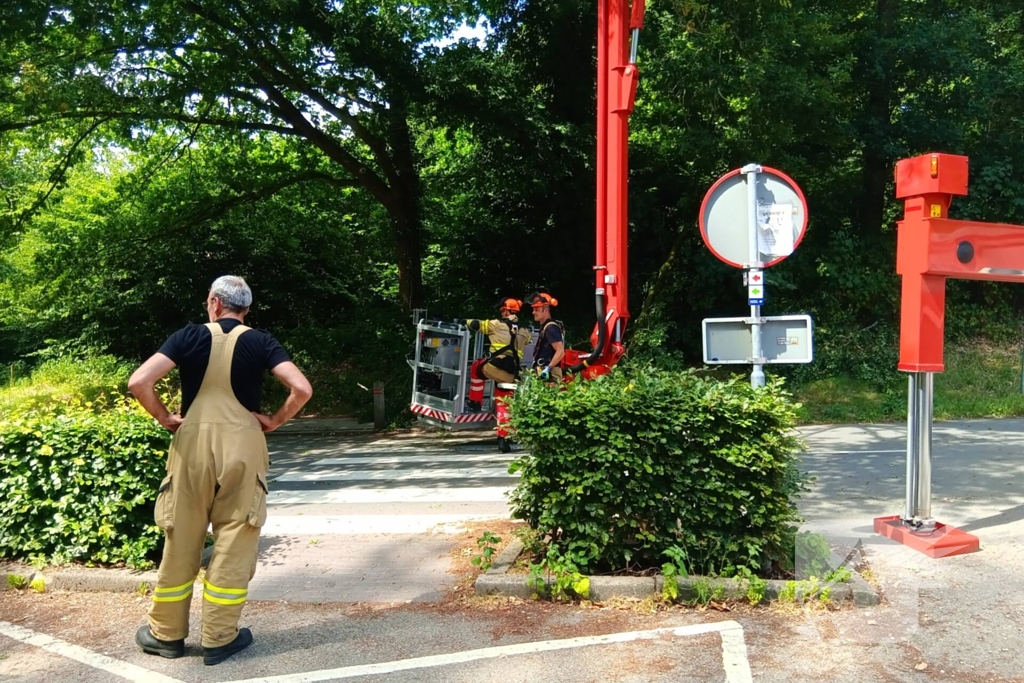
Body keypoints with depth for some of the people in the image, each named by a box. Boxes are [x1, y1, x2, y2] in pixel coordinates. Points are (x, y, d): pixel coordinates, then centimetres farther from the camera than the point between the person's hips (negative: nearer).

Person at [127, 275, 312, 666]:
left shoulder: (189, 336, 0)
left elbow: (139, 382, -11)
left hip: (193, 442, 1)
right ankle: (219, 638, 16)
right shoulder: (259, 342, 0)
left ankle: (166, 633, 27)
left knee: (181, 540, 13)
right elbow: (301, 389, -12)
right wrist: (275, 421, 2)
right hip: (242, 445, 0)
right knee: (234, 542, 8)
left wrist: (165, 418, 3)